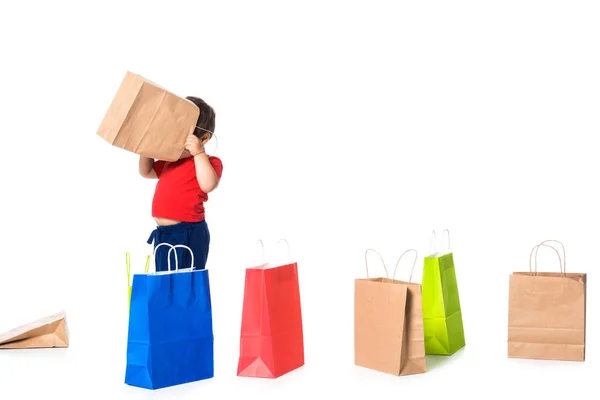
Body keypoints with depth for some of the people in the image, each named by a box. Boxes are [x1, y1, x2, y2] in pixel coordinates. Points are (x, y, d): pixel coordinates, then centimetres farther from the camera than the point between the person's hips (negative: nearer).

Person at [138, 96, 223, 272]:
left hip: (188, 234, -9)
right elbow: (146, 172, 28)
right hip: (163, 233, 9)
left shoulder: (210, 162, -9)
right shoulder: (171, 160, 16)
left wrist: (198, 152, -29)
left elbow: (208, 185, -29)